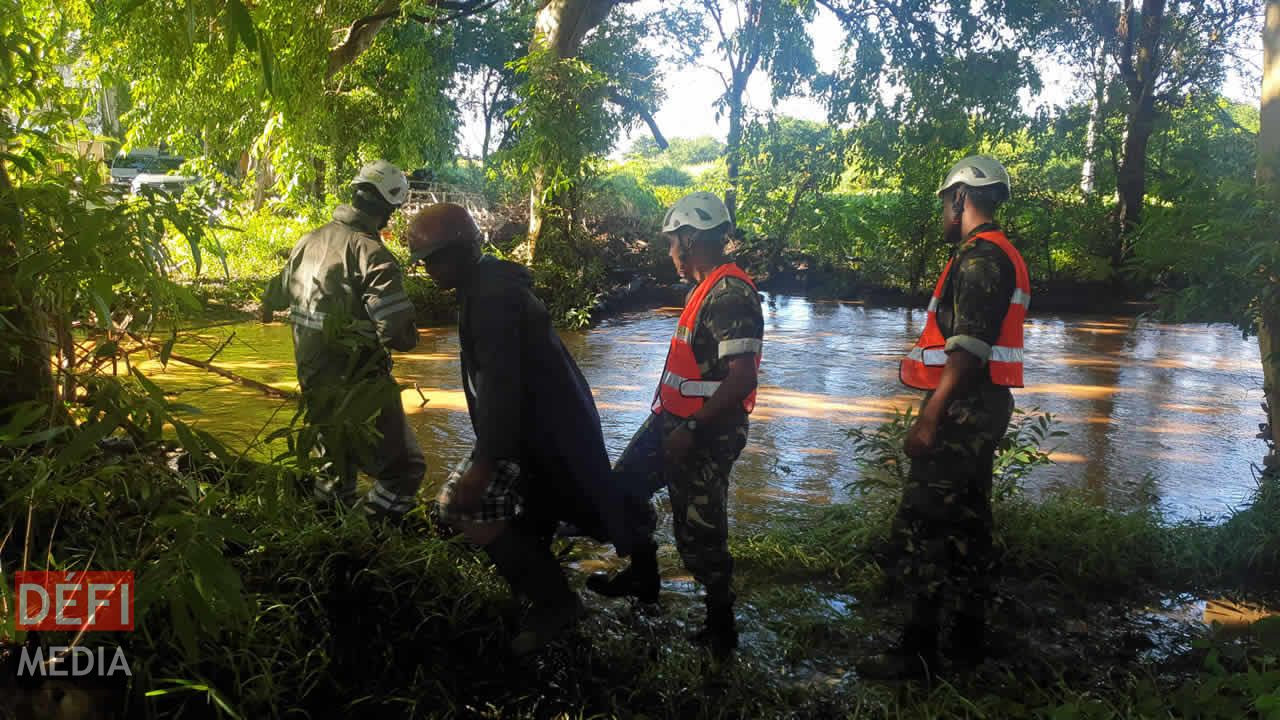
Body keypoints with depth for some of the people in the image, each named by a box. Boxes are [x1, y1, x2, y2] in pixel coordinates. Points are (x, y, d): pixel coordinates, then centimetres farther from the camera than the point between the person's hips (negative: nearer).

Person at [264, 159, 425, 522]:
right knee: (404, 470, 3)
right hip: (358, 390, -8)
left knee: (338, 464, 27)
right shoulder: (372, 255, -21)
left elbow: (275, 297, 18)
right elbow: (399, 334, -28)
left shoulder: (309, 241, 3)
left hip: (314, 383, 8)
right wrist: (409, 333, -5)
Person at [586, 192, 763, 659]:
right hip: (673, 420, 10)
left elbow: (742, 380, -29)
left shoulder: (730, 295, -22)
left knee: (698, 533, 0)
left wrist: (692, 430, -26)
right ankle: (642, 577, 37)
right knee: (624, 487, 20)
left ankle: (721, 629, 18)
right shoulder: (708, 288, 10)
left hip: (704, 433, -10)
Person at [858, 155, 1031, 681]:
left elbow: (969, 351, -22)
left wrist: (928, 420, -23)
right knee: (966, 521, 15)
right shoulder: (1002, 257, 17)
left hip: (962, 408, -11)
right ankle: (968, 641, 24)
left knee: (922, 524, -7)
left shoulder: (978, 257, -15)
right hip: (984, 407, 11)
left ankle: (917, 652, -2)